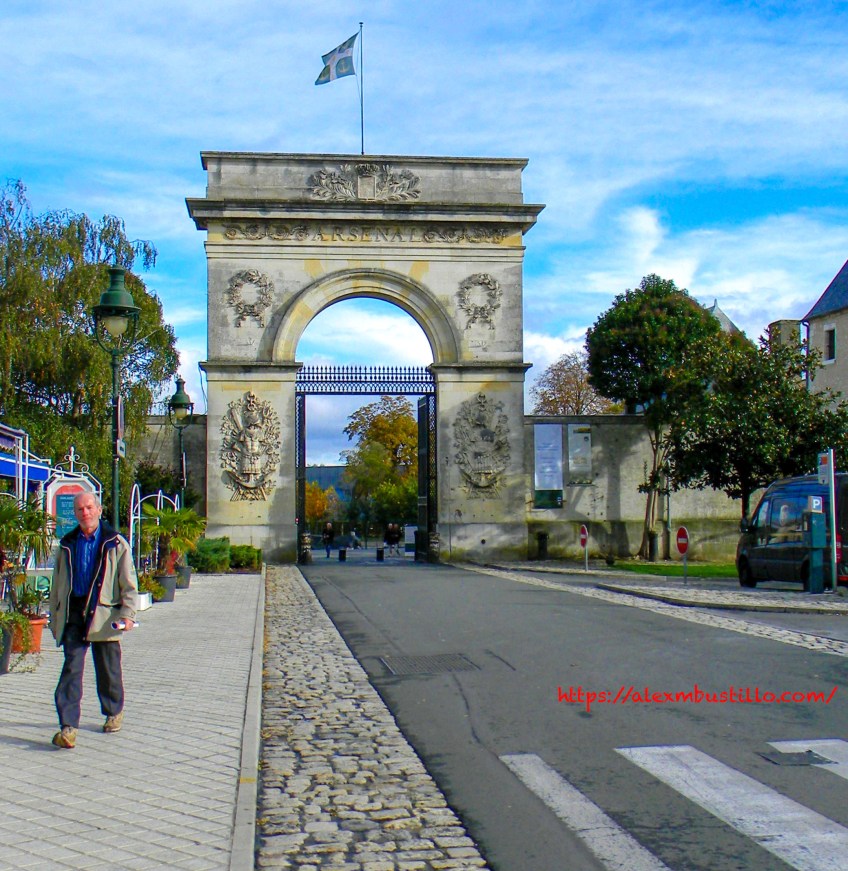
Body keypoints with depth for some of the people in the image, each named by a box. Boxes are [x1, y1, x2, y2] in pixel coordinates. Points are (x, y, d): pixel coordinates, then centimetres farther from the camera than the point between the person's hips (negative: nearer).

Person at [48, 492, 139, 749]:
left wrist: (128, 613, -11)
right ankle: (68, 727, -10)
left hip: (104, 615, -2)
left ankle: (114, 712, 32)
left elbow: (129, 583, -1)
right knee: (72, 667, -7)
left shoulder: (115, 543, 0)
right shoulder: (67, 545, 11)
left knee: (108, 668, 9)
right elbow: (57, 584, 18)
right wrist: (55, 617, 15)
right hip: (73, 613, 2)